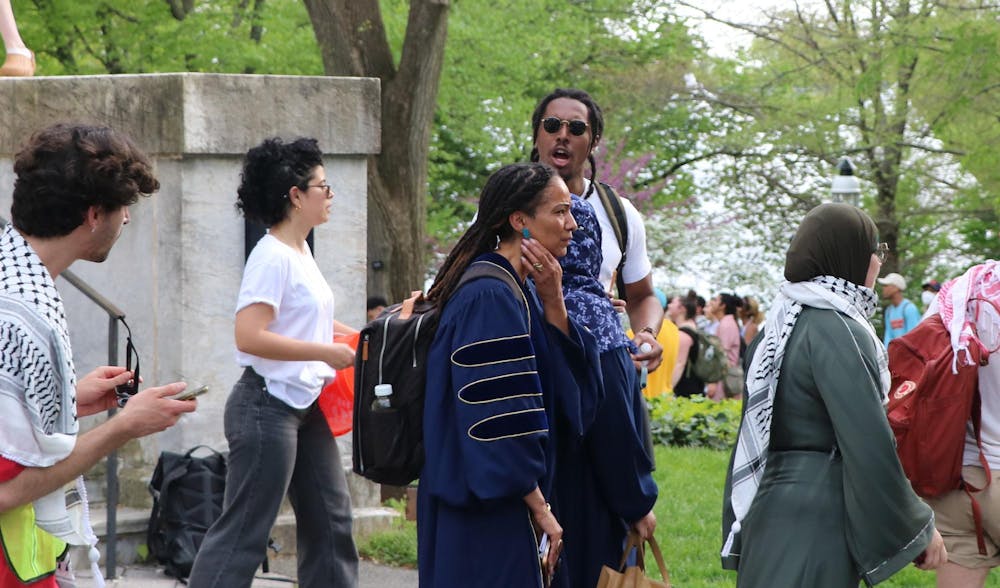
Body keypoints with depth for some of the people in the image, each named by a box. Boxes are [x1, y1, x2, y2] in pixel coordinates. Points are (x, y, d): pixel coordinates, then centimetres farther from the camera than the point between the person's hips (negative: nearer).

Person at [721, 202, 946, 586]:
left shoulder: (784, 322, 13)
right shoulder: (834, 329, -15)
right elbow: (868, 444, -18)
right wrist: (918, 529, -10)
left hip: (772, 507, 9)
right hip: (817, 523, -9)